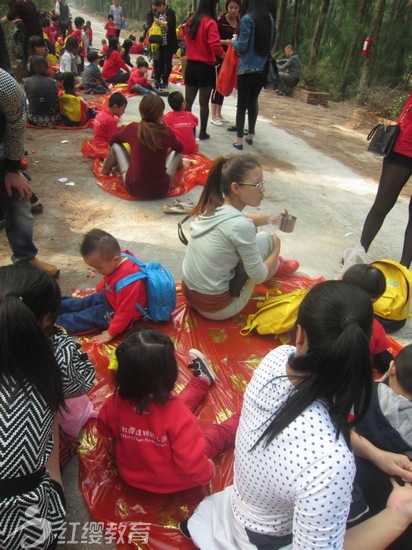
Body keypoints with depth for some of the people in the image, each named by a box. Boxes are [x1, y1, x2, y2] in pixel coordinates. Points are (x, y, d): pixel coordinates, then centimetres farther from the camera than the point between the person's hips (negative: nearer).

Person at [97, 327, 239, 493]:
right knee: (218, 432, 16)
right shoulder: (178, 416, -40)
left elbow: (105, 430, -2)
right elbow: (193, 468, -34)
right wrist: (207, 470, -12)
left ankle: (202, 379, 46)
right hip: (170, 482, -4)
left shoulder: (114, 403, -24)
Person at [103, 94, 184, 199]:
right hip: (161, 189, 0)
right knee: (175, 151, 21)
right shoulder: (166, 132, -6)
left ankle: (107, 169, 45)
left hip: (133, 188, 0)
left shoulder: (132, 128, -6)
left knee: (116, 145, 18)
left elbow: (113, 140, 17)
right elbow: (180, 148, 18)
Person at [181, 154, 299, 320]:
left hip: (189, 293, 7)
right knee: (265, 239, 4)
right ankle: (275, 265, 36)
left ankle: (273, 265, 43)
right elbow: (260, 277, -13)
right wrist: (276, 250, 4)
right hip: (217, 308, -7)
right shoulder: (240, 225, -25)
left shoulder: (211, 206, -2)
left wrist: (269, 218, 12)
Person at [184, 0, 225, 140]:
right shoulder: (210, 23, -13)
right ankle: (203, 132, 10)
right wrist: (225, 56, -8)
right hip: (205, 67, -6)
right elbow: (215, 46, -21)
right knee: (204, 103, 3)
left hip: (191, 65, 6)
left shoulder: (191, 21, 8)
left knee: (188, 100, 11)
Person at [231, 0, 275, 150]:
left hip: (247, 69, -5)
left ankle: (239, 140, 1)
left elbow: (242, 46, -12)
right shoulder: (269, 18, 7)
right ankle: (250, 136, 24)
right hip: (262, 69, 6)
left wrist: (233, 42, 7)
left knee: (242, 104, 1)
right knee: (253, 103, 17)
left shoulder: (247, 19, -12)